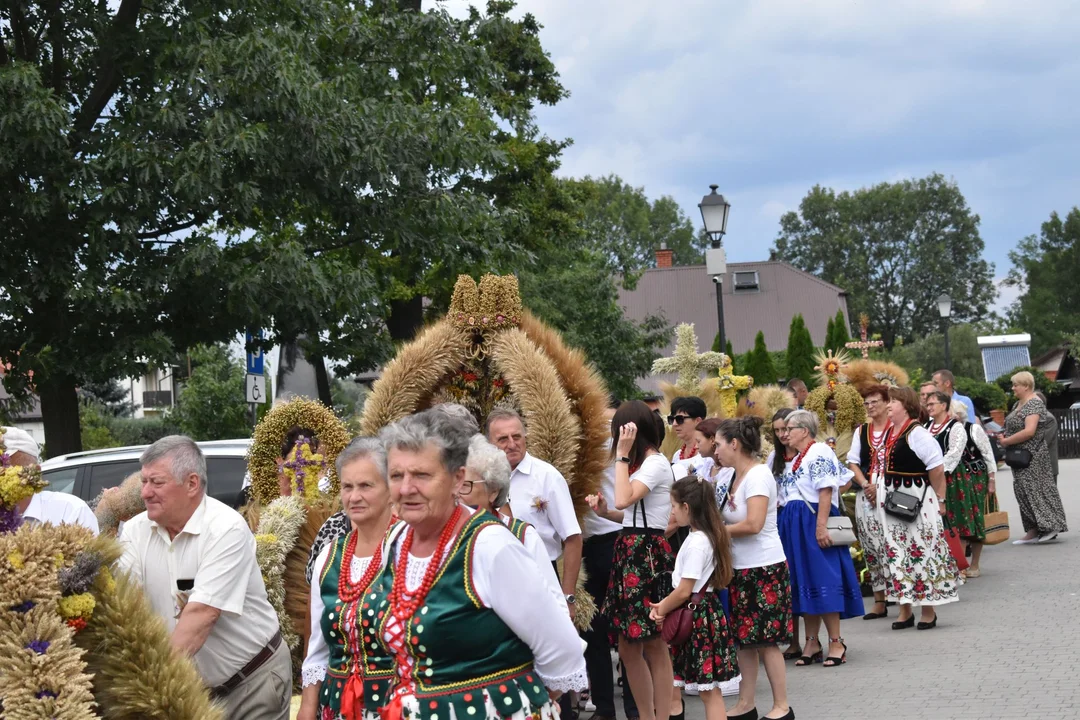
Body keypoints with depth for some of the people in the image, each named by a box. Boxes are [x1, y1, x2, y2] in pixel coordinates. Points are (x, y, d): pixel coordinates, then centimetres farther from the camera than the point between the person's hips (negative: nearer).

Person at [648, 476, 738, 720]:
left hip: (698, 616, -10)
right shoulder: (706, 537, 11)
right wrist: (664, 605, 3)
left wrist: (662, 609, -4)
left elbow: (684, 592, -20)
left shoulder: (696, 543, -19)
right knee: (709, 689, 12)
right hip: (702, 611, 10)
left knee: (709, 689, -6)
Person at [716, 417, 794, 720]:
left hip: (764, 569, -8)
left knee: (765, 641, -2)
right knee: (744, 639, 11)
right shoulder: (737, 476, 9)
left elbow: (753, 524, -24)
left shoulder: (758, 475, -16)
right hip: (741, 569, 8)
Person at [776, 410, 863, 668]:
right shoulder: (796, 459, 19)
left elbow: (826, 492, -17)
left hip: (813, 523, -9)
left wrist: (821, 527, -24)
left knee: (822, 579, -8)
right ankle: (811, 642, 13)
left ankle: (836, 642, -3)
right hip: (795, 526, 9)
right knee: (804, 582, 9)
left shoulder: (819, 453, -9)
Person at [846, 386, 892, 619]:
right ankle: (879, 601, 10)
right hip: (866, 495, 6)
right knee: (870, 547, 5)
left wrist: (879, 487, -12)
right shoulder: (861, 431, 14)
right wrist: (866, 485, -4)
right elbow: (852, 462, 12)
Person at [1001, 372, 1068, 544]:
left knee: (1035, 489, -8)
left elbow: (1029, 431, -25)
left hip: (1032, 457, -10)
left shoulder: (1034, 404, -15)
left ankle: (1050, 525, -3)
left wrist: (1007, 441, -17)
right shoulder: (1019, 404, 15)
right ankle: (1033, 531, 10)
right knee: (1023, 491, 8)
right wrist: (1004, 435, 7)